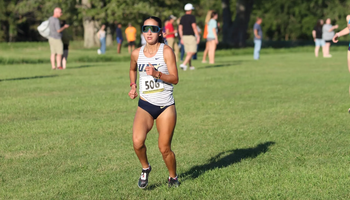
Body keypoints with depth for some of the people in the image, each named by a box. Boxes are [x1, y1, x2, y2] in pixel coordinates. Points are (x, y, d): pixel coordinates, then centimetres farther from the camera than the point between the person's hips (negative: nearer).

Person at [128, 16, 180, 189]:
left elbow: (175, 79, -10)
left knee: (164, 148, 2)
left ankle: (173, 177, 29)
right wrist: (133, 86, 12)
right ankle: (145, 168, 8)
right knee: (137, 142, -21)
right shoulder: (136, 53, 3)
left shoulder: (166, 51, -7)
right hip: (145, 105, 2)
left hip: (166, 106, -2)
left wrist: (157, 74, -24)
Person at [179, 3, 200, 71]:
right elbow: (194, 27, -18)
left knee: (188, 53, 14)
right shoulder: (192, 17, -10)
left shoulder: (182, 18, 11)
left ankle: (190, 66, 19)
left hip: (184, 36, 7)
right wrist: (198, 36, -14)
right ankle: (184, 64, -22)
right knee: (192, 52, -7)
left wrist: (182, 38, 18)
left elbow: (180, 29, 12)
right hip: (191, 36, -7)